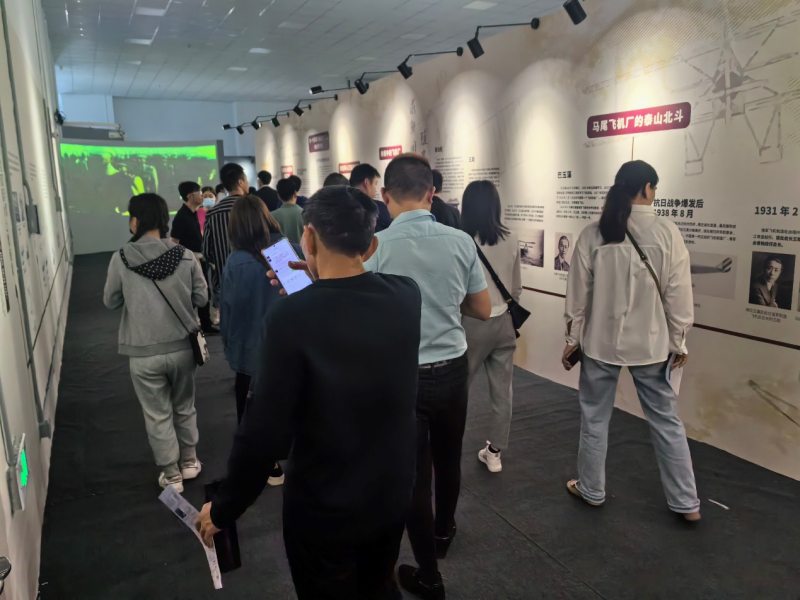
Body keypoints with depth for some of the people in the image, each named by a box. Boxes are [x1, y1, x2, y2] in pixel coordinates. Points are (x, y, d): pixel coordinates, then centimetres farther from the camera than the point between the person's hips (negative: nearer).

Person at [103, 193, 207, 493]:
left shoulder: (121, 259, -11)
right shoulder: (185, 255, -8)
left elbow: (111, 302, 1)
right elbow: (202, 297, 0)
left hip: (143, 353, -2)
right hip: (182, 346, 2)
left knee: (157, 416, 13)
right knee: (184, 407, 21)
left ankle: (171, 475, 24)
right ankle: (189, 462, 36)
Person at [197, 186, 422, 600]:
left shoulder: (291, 316, -27)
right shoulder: (407, 295, -12)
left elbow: (265, 431, -23)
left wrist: (223, 508, -8)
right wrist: (316, 291, 14)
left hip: (323, 508, -4)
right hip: (393, 493, 4)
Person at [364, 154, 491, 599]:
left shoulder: (376, 247, -15)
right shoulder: (461, 242, -8)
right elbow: (484, 310, 3)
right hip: (453, 368, 3)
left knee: (413, 472, 11)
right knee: (448, 459, 24)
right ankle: (444, 532, 49)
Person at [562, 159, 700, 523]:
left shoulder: (592, 234, -7)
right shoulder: (667, 232, -9)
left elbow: (578, 292, -2)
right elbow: (678, 293, -5)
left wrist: (572, 338, 8)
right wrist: (679, 341, 6)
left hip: (601, 341, 0)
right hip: (650, 343, 0)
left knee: (594, 418, 15)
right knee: (665, 420, 14)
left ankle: (591, 490, 30)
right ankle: (686, 502, 25)